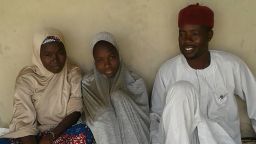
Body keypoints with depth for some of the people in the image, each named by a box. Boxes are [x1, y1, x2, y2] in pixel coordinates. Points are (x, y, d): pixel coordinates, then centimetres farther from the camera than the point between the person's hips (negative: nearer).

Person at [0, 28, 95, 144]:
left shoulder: (73, 72, 1)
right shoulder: (26, 78, -4)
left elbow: (75, 111, -6)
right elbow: (24, 120, -11)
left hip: (64, 131, 1)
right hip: (35, 134, 0)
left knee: (84, 133, -32)